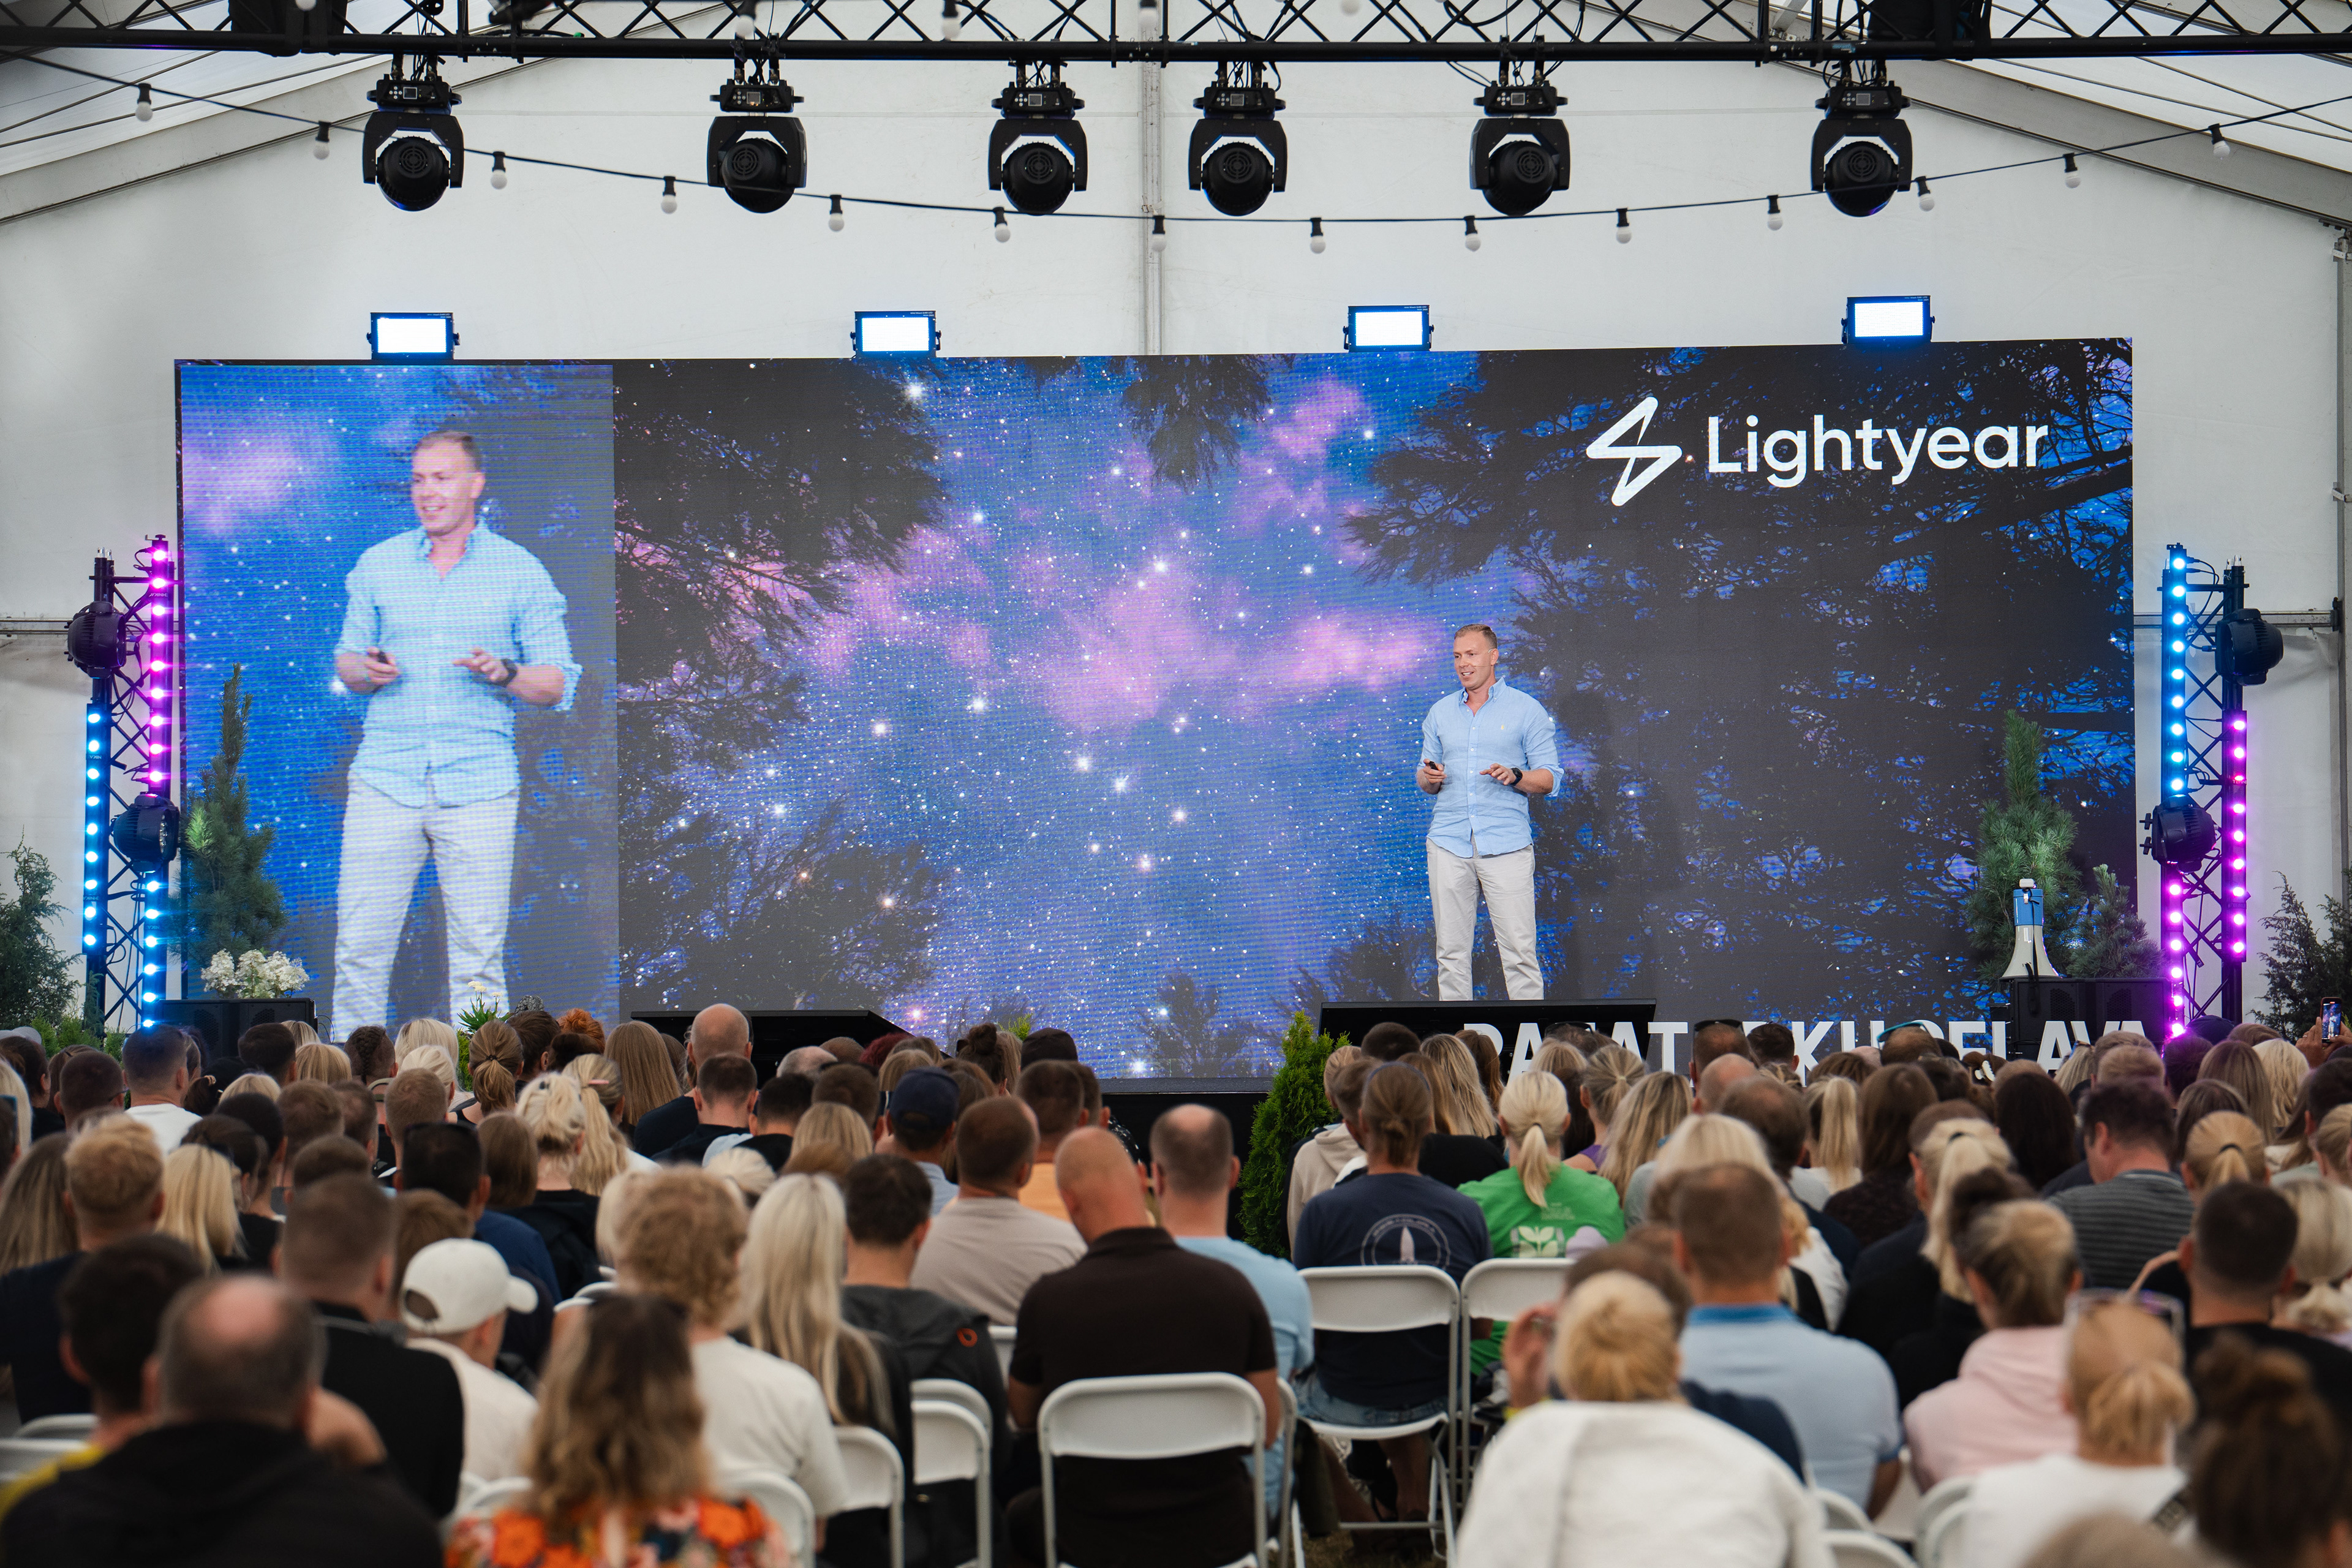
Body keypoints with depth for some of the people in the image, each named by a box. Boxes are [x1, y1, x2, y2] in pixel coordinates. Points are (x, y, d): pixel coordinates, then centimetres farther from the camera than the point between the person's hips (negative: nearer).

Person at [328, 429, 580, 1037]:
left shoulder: (521, 572, 5)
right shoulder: (377, 565, 11)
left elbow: (558, 686, 5)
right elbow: (347, 661, 17)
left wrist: (504, 674, -15)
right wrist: (369, 672, -6)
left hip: (478, 787, -2)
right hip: (385, 780, 2)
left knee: (479, 953, -2)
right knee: (360, 944, -2)